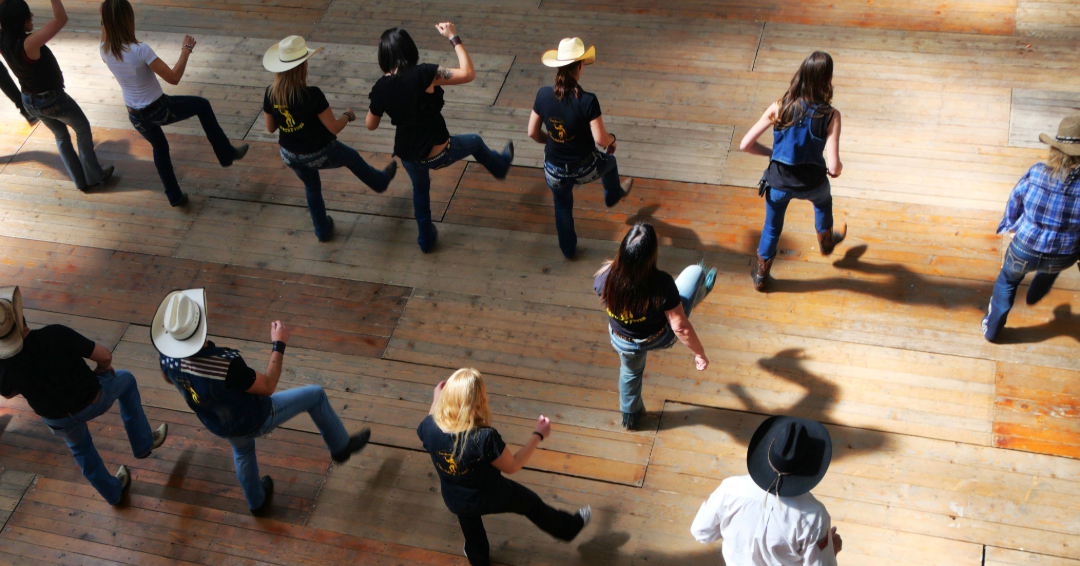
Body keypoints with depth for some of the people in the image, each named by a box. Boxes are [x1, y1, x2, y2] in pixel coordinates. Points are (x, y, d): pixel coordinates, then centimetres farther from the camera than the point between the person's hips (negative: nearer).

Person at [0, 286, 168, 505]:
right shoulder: (55, 335, -35)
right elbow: (104, 355, -25)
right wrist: (102, 369, -1)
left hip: (58, 417, 2)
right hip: (94, 399, -2)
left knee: (80, 446, 35)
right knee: (125, 380, 31)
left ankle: (113, 490, 53)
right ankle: (143, 442, 40)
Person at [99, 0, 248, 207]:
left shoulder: (105, 51, -10)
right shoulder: (140, 50, -29)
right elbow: (173, 78, -23)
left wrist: (107, 21, 10)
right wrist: (186, 50, -11)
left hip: (135, 116, 5)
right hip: (159, 110, -5)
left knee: (160, 147, 33)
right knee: (202, 105, 21)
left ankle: (174, 196, 42)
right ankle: (227, 154, 28)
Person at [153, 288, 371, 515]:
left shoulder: (168, 357, -25)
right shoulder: (226, 365, -44)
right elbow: (268, 386, -26)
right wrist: (279, 344, -18)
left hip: (219, 426, 5)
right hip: (256, 419, -5)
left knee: (242, 450, 39)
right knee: (315, 395, 14)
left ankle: (257, 503, 60)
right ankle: (340, 446, 37)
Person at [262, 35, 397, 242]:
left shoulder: (270, 94, -16)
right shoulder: (312, 95, -31)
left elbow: (270, 128, -2)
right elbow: (334, 127, -21)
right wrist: (348, 115, -1)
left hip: (290, 155, 4)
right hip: (319, 154, -4)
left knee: (311, 187, 31)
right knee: (352, 158, 28)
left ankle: (322, 230, 49)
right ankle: (381, 181, 56)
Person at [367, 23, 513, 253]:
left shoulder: (380, 88, -11)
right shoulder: (424, 74, -24)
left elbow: (370, 124, 3)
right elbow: (468, 74, -19)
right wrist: (454, 38, -12)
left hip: (409, 157, 4)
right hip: (437, 153, -4)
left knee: (420, 190, 35)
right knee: (475, 142, 28)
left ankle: (426, 240, 53)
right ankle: (501, 166, 60)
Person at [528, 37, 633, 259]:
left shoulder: (543, 95, -15)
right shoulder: (587, 101, -27)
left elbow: (532, 133, -5)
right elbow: (600, 139, -23)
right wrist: (612, 139, 0)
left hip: (554, 172, 2)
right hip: (584, 169, -2)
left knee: (562, 207, 31)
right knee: (609, 161, 34)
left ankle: (568, 249, 51)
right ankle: (614, 195, 65)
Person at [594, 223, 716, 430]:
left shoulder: (605, 275, -31)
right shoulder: (661, 284, -40)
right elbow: (680, 327, -30)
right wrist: (699, 353, -14)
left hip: (623, 342, 2)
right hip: (658, 338, -2)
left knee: (630, 372, 39)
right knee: (695, 272, 14)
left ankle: (630, 416, 65)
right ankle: (703, 289, 53)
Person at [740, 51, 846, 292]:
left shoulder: (779, 108, -18)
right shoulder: (830, 116, -22)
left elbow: (745, 144, -15)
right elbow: (834, 167, -25)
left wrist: (771, 152, 4)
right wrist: (837, 169, 0)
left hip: (779, 182, 0)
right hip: (812, 183, 0)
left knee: (772, 227, 28)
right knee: (823, 201, 38)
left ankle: (760, 276, 47)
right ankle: (826, 241, 66)